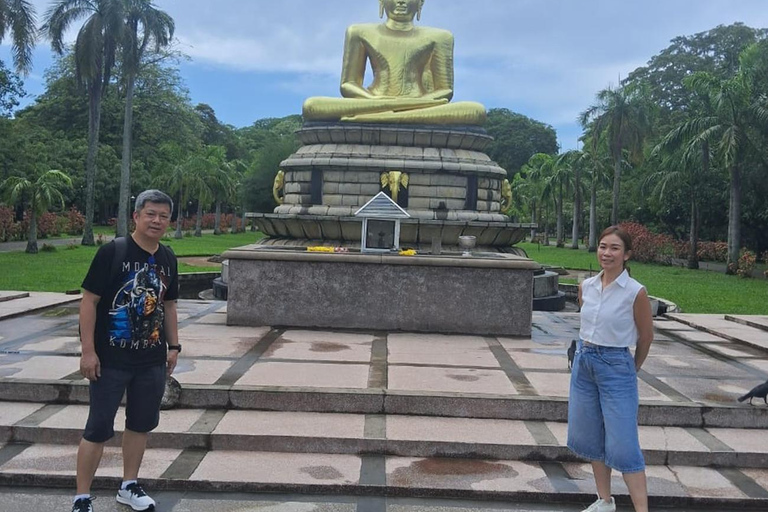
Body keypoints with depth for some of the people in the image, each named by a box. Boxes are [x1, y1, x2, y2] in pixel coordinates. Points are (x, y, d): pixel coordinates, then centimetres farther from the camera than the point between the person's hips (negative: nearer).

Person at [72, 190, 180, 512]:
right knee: (98, 428, 2)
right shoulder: (112, 252, -12)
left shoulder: (168, 259, 6)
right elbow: (89, 300, -12)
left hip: (152, 361, 6)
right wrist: (88, 351, -16)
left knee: (141, 424, 15)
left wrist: (173, 346, 12)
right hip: (110, 360, -5)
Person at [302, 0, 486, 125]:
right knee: (312, 106, -26)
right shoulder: (361, 33, 17)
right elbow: (348, 84, 13)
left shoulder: (436, 37, 16)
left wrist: (423, 102, -13)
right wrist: (374, 100, -10)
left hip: (422, 111, 1)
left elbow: (445, 90, 11)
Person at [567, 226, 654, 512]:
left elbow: (646, 336, -1)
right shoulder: (586, 287, 2)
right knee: (590, 437, 14)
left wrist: (633, 368, 11)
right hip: (583, 362, 6)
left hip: (616, 367, -6)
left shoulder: (635, 292, -13)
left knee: (622, 445, -6)